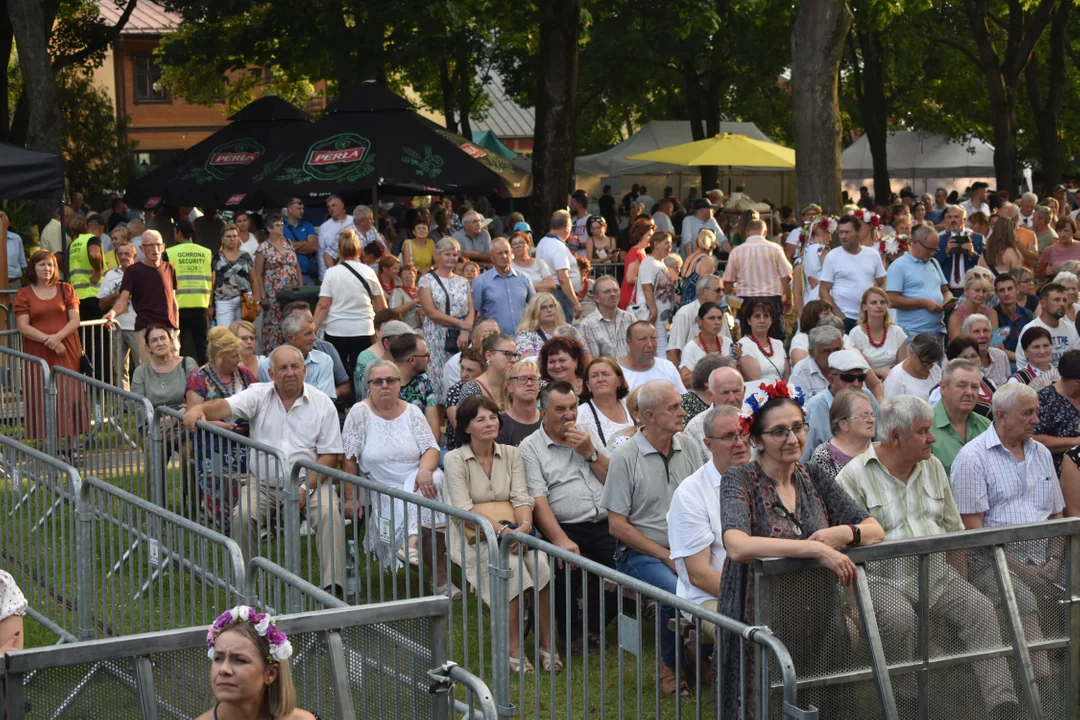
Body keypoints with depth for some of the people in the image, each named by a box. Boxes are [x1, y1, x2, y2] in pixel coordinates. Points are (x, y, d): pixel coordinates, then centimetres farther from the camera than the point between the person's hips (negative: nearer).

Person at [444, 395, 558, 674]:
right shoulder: (455, 459, -2)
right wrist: (500, 529, -26)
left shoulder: (511, 454, 10)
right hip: (474, 536, -3)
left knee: (540, 561, -28)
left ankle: (547, 644, -20)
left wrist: (524, 526, -22)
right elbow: (463, 508, -12)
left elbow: (522, 497, 0)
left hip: (513, 533, 3)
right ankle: (514, 649, -24)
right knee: (513, 567, -33)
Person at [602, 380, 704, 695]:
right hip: (641, 553, -4)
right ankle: (670, 669, -8)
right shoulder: (625, 456, -5)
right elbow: (617, 525, -6)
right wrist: (668, 557, -10)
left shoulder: (688, 447, 9)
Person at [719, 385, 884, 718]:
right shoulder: (739, 480, -6)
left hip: (817, 618, 4)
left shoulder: (814, 479, 8)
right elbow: (737, 545, -25)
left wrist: (845, 533, -16)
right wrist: (815, 548, -31)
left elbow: (874, 529, 6)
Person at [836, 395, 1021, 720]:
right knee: (901, 618, -34)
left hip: (935, 571, 5)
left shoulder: (933, 466, 13)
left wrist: (959, 582, 9)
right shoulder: (853, 477, -6)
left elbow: (954, 529, 17)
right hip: (882, 578, -5)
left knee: (980, 608, -18)